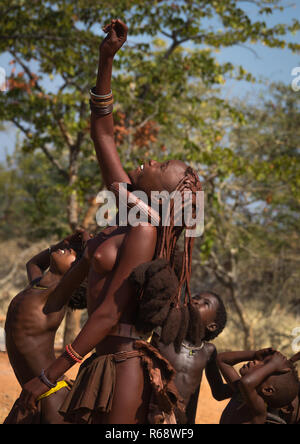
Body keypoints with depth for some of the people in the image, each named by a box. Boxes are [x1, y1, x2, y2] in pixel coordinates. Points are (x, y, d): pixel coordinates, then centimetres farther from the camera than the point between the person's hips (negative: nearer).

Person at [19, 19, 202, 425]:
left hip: (124, 363, -8)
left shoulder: (144, 230, -13)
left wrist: (48, 376, -16)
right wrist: (107, 58, 9)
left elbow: (109, 314, -18)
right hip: (105, 361, 8)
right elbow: (102, 131, 16)